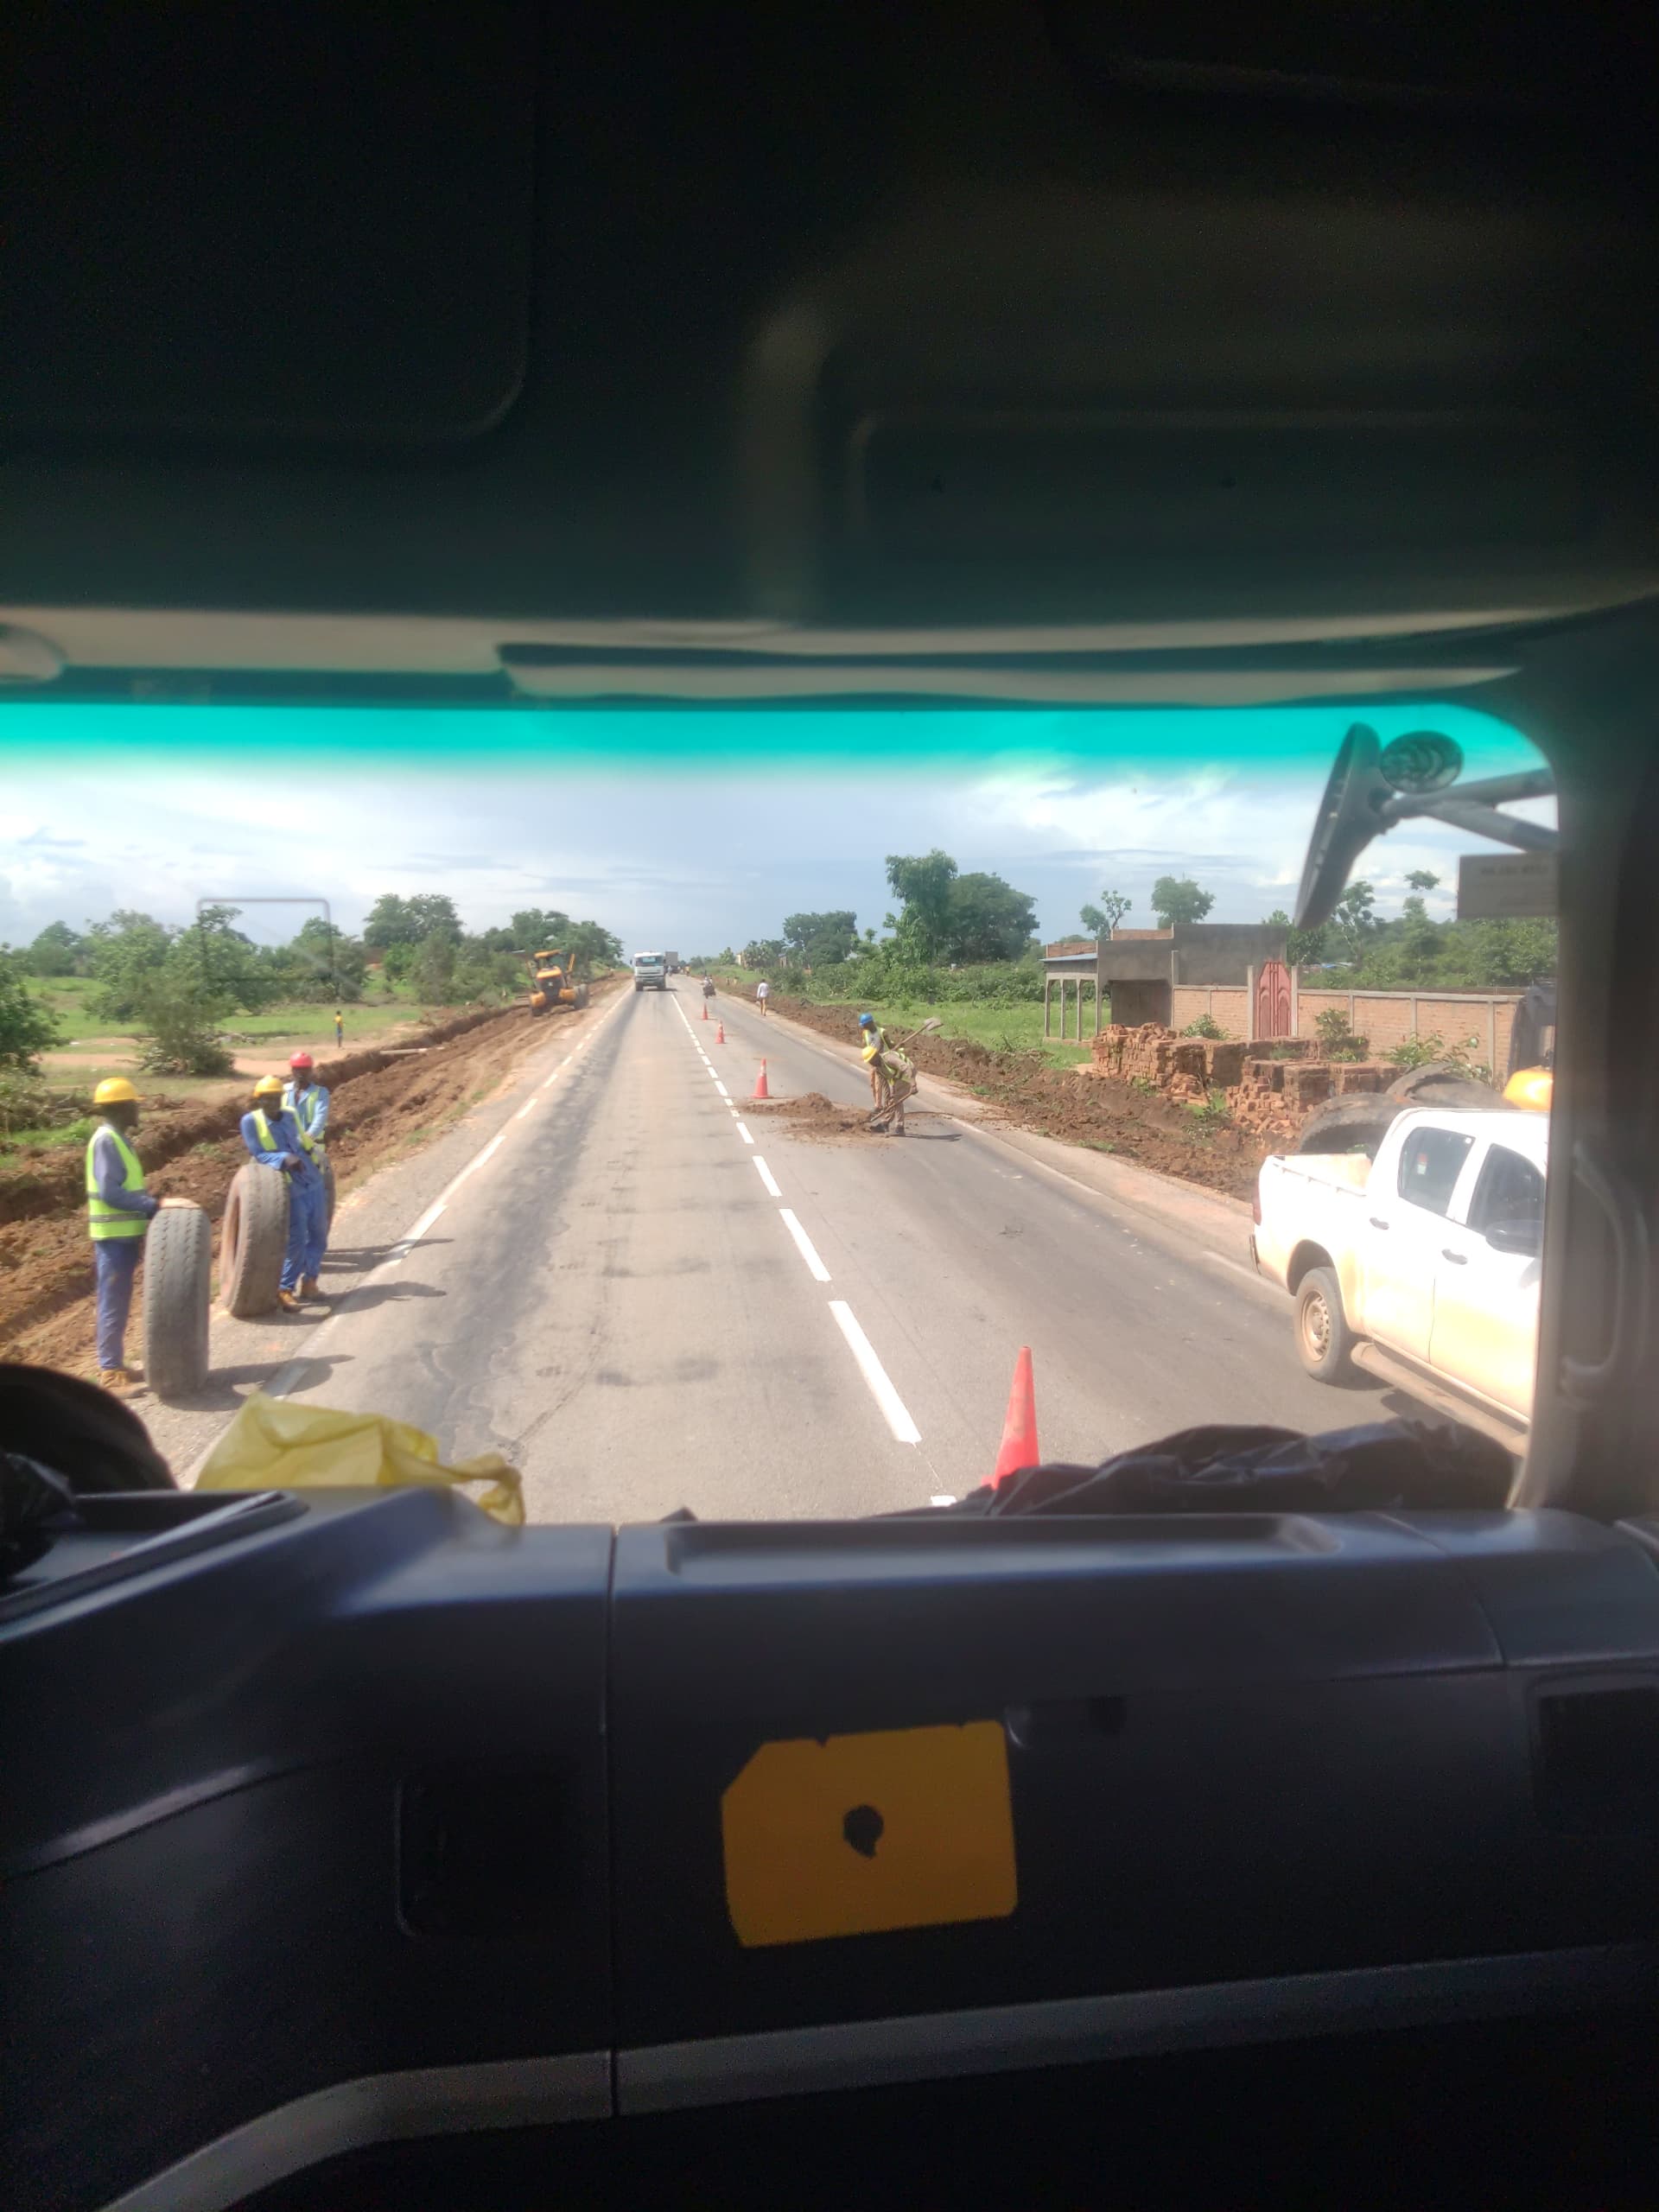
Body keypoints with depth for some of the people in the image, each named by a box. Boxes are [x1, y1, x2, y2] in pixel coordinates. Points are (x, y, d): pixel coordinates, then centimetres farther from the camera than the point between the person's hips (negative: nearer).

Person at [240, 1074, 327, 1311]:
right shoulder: (251, 1121, -6)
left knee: (318, 1233, 11)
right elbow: (259, 1154, -12)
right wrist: (284, 1159, -25)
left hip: (313, 1183, 6)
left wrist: (314, 1155, 10)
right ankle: (285, 1290, 4)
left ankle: (309, 1281, 25)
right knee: (296, 1240, -9)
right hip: (290, 1189, -6)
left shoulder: (289, 1116, 10)